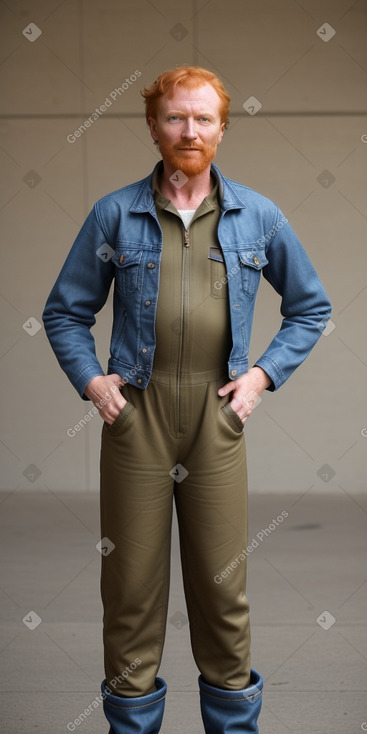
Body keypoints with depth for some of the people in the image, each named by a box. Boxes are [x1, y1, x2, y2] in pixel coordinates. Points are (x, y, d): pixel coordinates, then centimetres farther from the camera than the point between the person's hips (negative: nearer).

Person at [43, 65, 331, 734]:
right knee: (132, 578, 5)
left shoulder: (258, 216, 7)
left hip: (217, 413, 1)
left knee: (223, 579, 6)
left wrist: (264, 374, 3)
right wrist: (90, 380, -3)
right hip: (135, 410, 0)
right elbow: (65, 311, 11)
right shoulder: (115, 214, 5)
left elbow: (310, 307, 15)